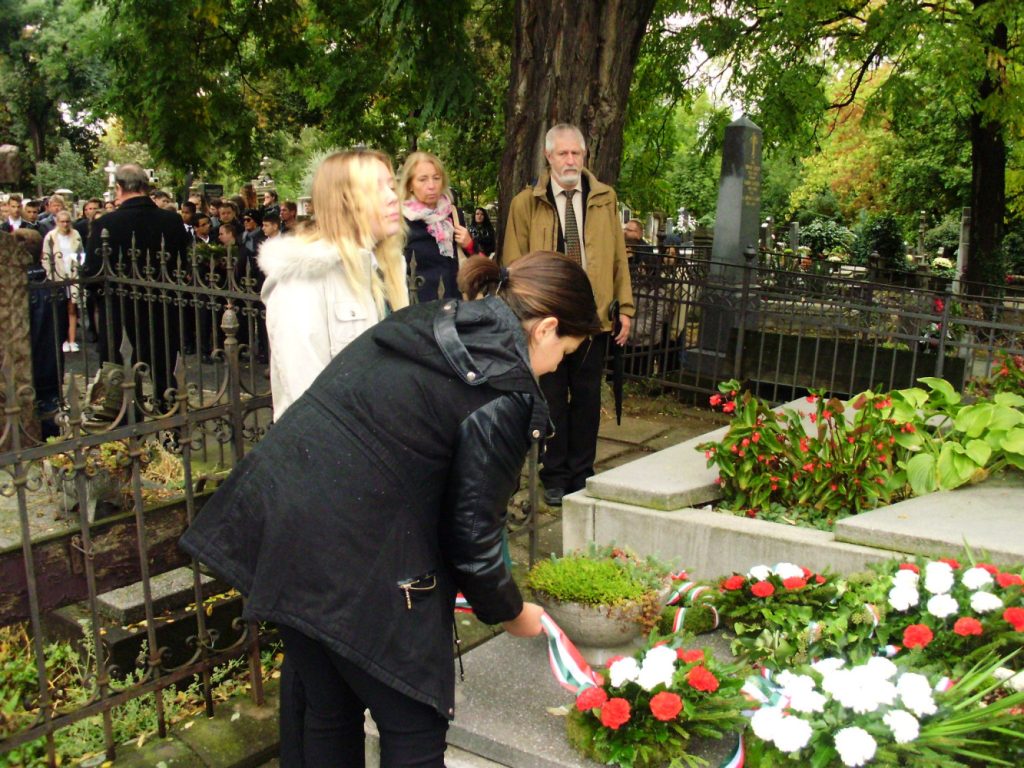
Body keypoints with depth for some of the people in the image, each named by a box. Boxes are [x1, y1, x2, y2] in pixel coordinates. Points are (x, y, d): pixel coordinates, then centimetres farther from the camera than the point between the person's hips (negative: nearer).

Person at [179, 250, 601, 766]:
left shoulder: (423, 321, 11)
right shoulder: (506, 395, -12)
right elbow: (472, 533, -9)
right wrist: (510, 613, 11)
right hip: (353, 563, -9)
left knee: (330, 712, 25)